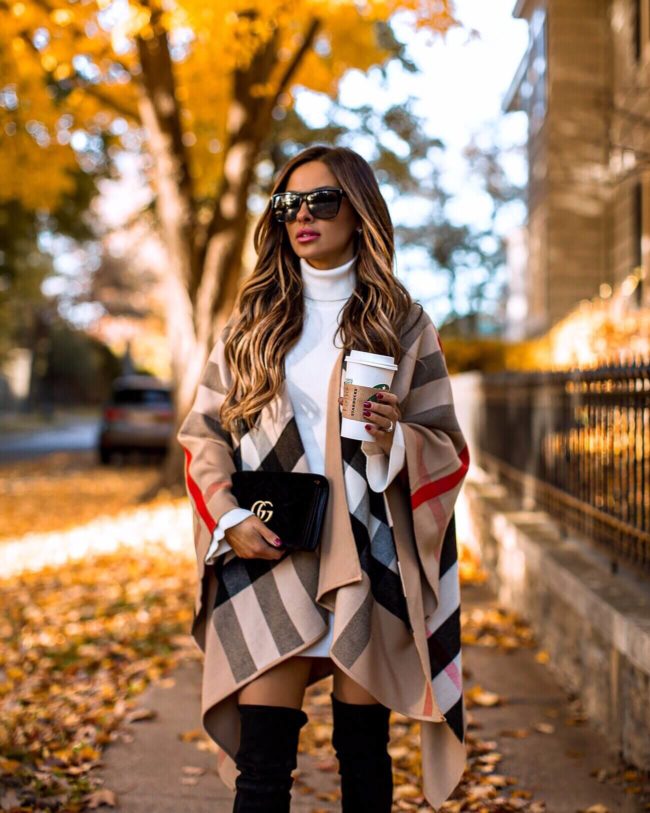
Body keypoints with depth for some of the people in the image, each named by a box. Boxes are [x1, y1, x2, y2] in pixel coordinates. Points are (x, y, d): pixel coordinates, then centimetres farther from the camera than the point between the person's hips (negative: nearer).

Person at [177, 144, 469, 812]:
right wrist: (228, 518, -6)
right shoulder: (253, 319, 11)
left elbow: (448, 445, 6)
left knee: (363, 753, 8)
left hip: (369, 560, 0)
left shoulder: (402, 324, 7)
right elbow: (203, 431, 10)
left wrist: (394, 441, -15)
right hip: (267, 561, 1)